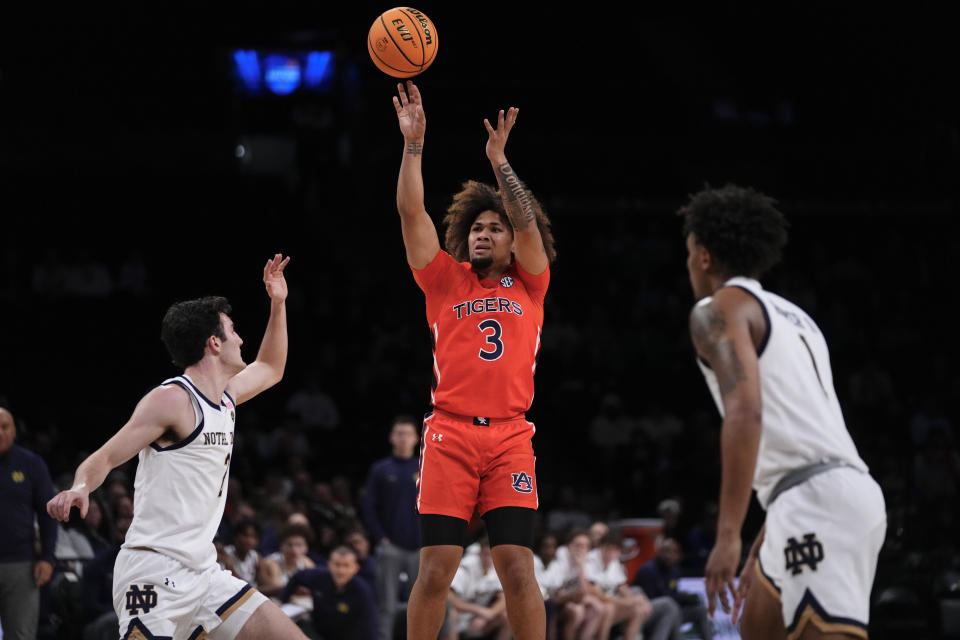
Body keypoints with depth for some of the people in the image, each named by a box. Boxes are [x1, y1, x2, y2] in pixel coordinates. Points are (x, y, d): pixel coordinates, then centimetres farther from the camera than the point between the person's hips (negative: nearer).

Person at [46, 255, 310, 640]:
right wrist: (80, 487, -34)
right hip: (155, 573, -9)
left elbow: (270, 370, 39)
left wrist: (278, 304, 30)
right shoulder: (173, 399, -9)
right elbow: (104, 458, -13)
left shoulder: (225, 398, 16)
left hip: (201, 572, 9)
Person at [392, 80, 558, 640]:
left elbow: (526, 224, -2)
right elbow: (412, 214, 5)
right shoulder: (447, 281, 13)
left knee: (518, 568, -6)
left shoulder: (528, 285, 13)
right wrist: (413, 145, -2)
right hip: (450, 433, 0)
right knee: (436, 569, -5)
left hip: (510, 436, 0)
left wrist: (500, 161, -9)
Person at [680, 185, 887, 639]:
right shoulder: (793, 317, 28)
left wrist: (728, 535, -22)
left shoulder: (719, 309, 0)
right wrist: (763, 548, 35)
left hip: (817, 500, -10)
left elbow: (745, 412, -16)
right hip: (852, 491, 10)